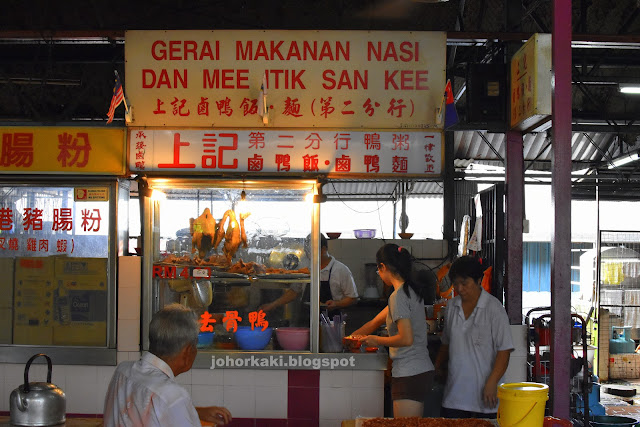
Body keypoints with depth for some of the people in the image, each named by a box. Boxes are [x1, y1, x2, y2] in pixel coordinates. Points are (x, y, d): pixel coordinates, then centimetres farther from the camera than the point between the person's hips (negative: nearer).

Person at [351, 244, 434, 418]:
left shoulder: (398, 297, -14)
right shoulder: (412, 291, 15)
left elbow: (406, 339, -21)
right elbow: (376, 322, 25)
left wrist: (377, 340, -6)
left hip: (409, 376, -9)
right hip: (423, 371, 9)